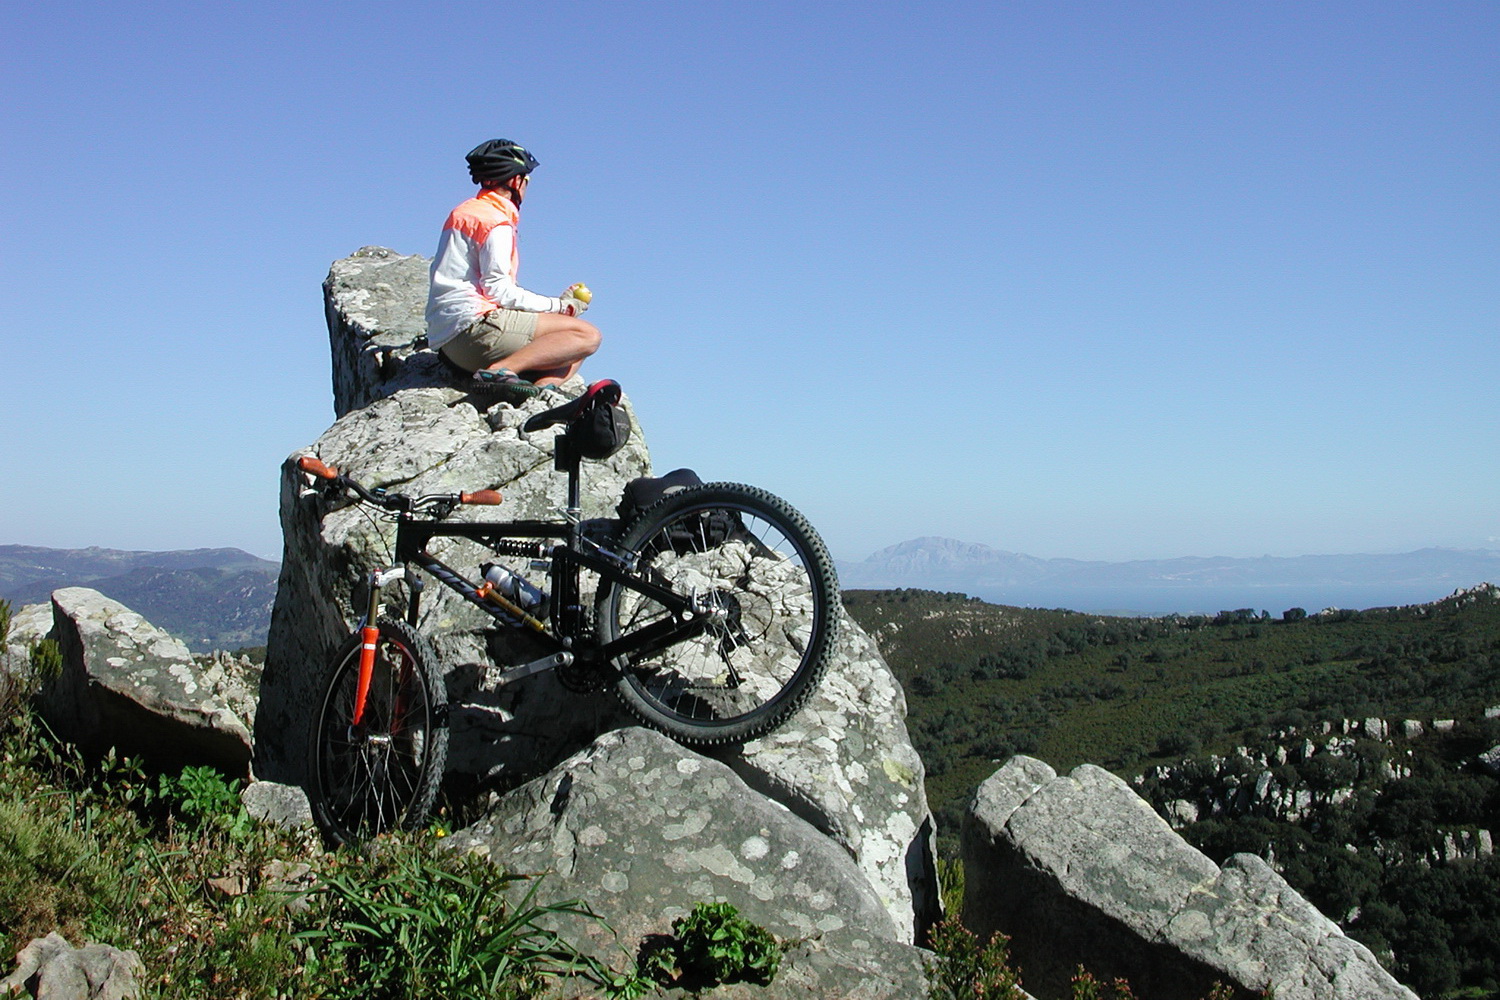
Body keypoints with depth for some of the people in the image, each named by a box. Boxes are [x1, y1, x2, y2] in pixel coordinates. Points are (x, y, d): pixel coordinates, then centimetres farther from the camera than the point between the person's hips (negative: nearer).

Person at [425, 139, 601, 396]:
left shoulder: (462, 213, 25)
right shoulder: (496, 222, -5)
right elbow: (498, 289, -14)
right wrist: (558, 305, -6)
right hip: (473, 325, -10)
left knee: (572, 356, 14)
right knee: (587, 335, -14)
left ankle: (540, 388, -18)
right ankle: (501, 370, -28)